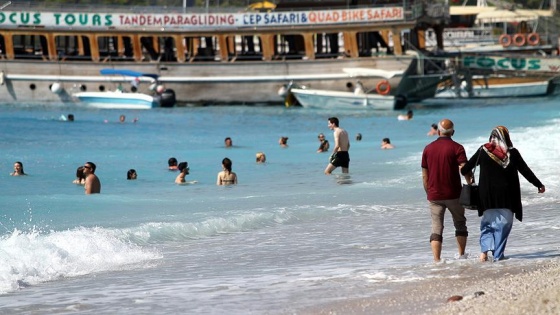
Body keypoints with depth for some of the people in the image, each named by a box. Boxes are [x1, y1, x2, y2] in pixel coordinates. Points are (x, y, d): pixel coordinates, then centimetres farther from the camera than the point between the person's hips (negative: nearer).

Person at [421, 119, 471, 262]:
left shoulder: (428, 149, 5)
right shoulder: (456, 148, -6)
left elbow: (424, 175, 8)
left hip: (434, 195, 2)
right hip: (453, 195, -2)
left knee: (436, 228, 1)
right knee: (460, 224, 17)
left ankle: (436, 260, -10)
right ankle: (461, 255, 16)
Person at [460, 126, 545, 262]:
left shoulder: (483, 151, -1)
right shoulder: (512, 153, -4)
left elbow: (465, 169, 4)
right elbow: (526, 171, 4)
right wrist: (539, 185, 16)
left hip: (487, 196, 2)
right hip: (506, 197, -1)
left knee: (487, 224, 14)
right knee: (503, 225, 6)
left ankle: (484, 250, -6)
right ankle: (498, 255, 1)